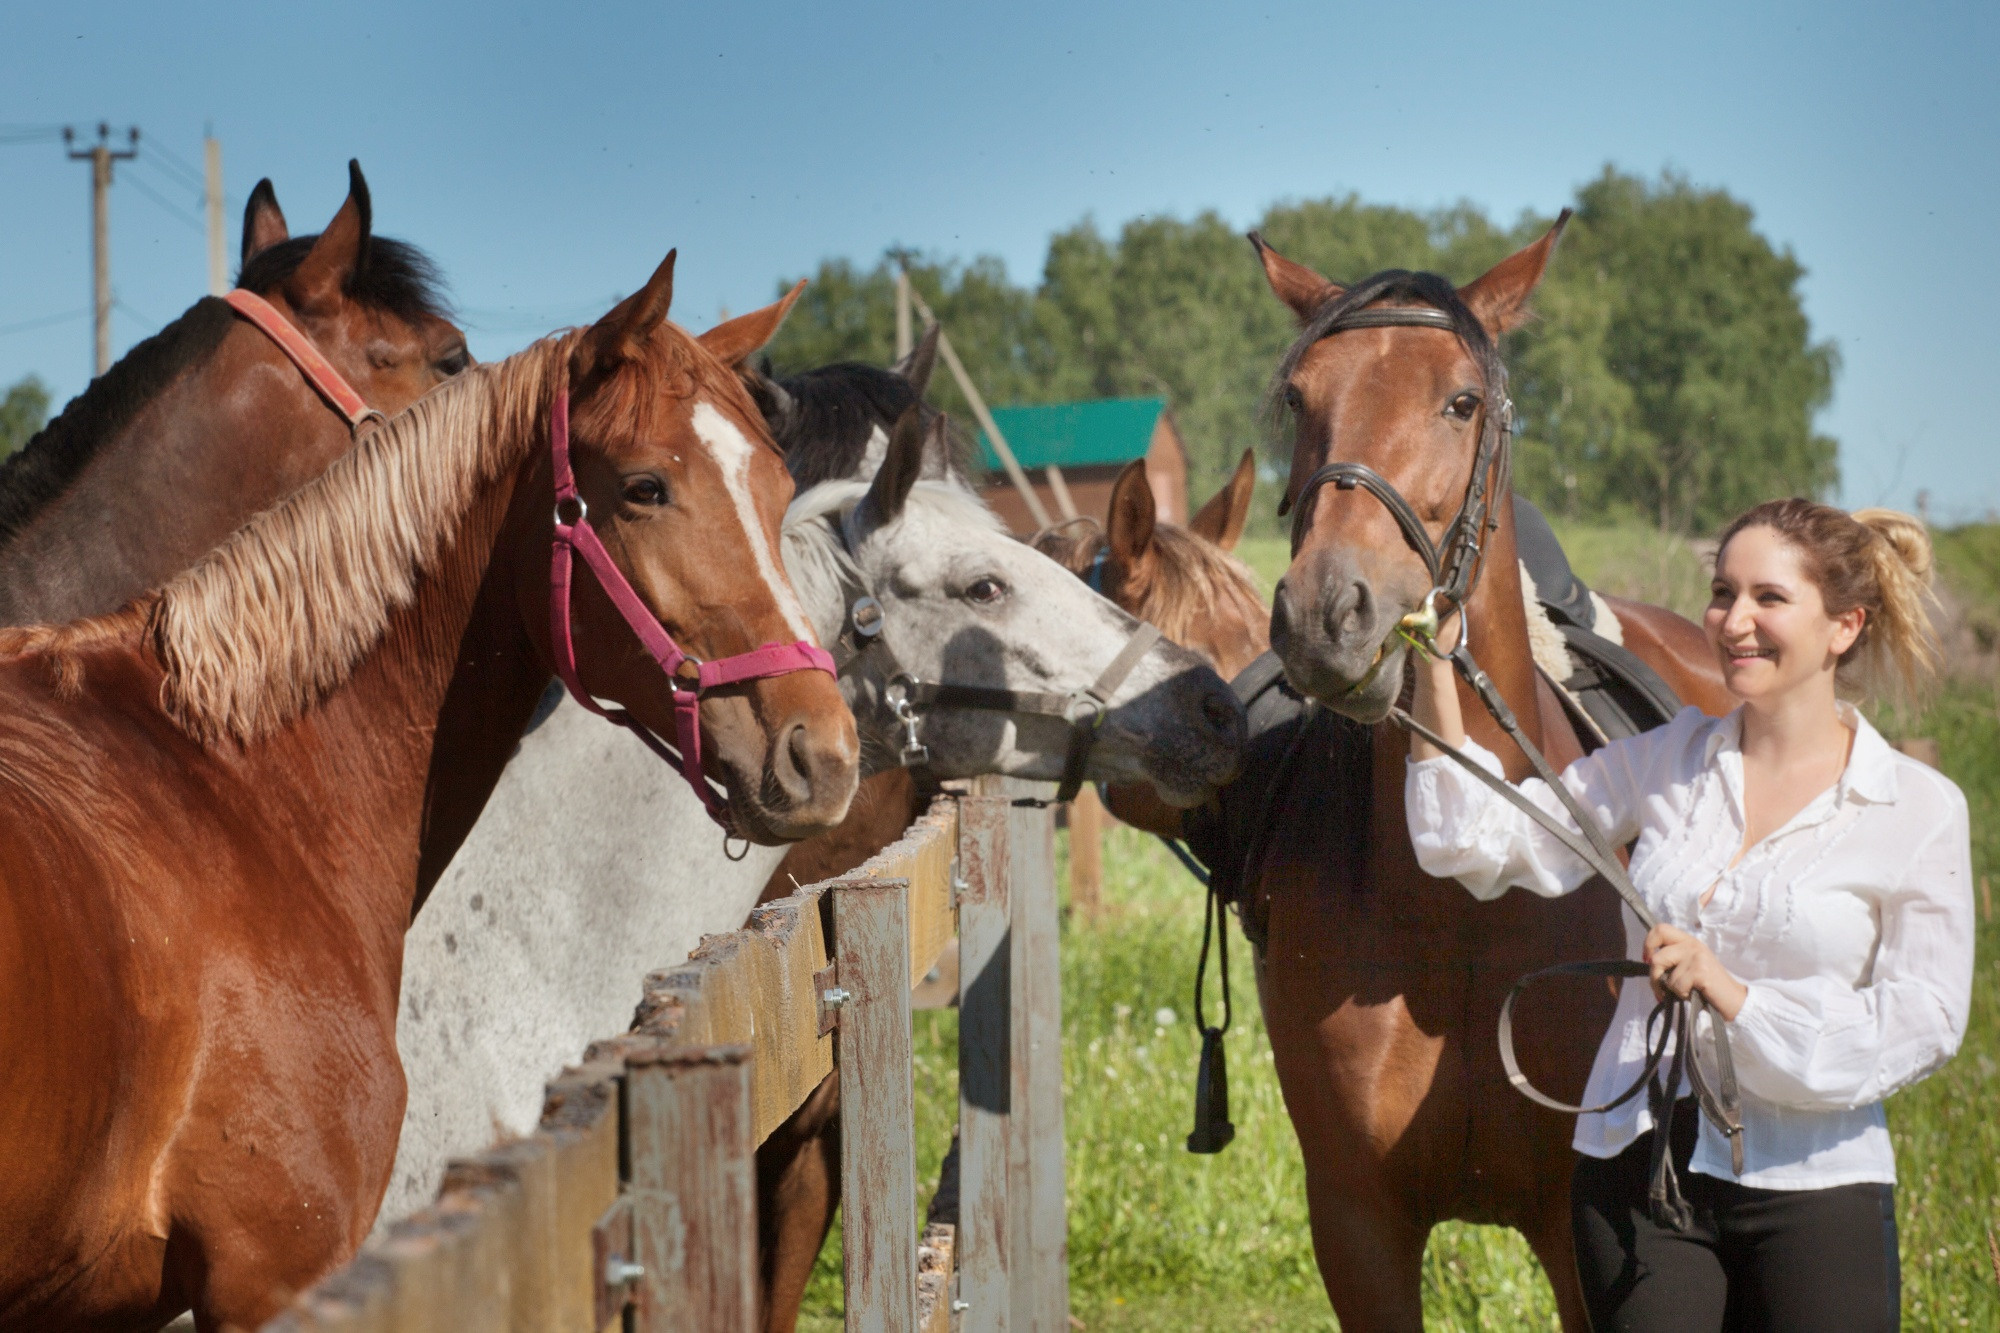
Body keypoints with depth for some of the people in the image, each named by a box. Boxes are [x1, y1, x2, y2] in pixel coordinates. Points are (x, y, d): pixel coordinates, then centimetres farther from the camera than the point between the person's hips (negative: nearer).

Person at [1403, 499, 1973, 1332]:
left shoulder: (1919, 809, -3)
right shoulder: (1668, 761, 6)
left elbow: (1926, 1019, -8)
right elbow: (1484, 841, 2)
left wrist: (1737, 997, -18)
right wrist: (1434, 681, -10)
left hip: (1814, 1187, -2)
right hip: (1637, 1171, 2)